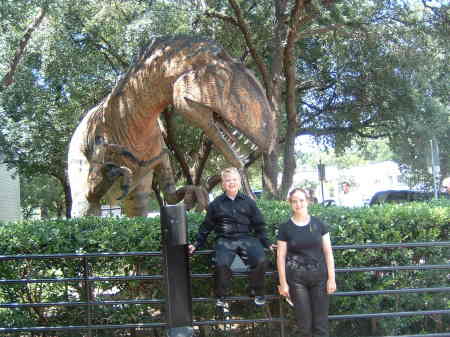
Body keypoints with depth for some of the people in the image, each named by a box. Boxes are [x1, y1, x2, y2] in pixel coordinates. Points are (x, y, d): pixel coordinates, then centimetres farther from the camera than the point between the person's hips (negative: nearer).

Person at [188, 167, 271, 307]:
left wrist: (266, 243, 6)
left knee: (260, 260, -27)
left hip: (246, 238, 1)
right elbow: (206, 226, 17)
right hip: (225, 240, -1)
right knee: (221, 264, -31)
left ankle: (257, 293, -3)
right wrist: (196, 244, 11)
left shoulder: (248, 202, 12)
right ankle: (221, 297, -9)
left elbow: (259, 225, 15)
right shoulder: (216, 204, 11)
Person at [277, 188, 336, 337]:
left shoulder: (318, 224, 3)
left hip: (319, 276, 1)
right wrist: (283, 283, -3)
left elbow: (328, 252, 4)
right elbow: (281, 256, 1)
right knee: (304, 324, 1)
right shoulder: (285, 228, 1)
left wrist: (331, 278, -1)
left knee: (321, 323, 2)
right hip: (297, 278, -1)